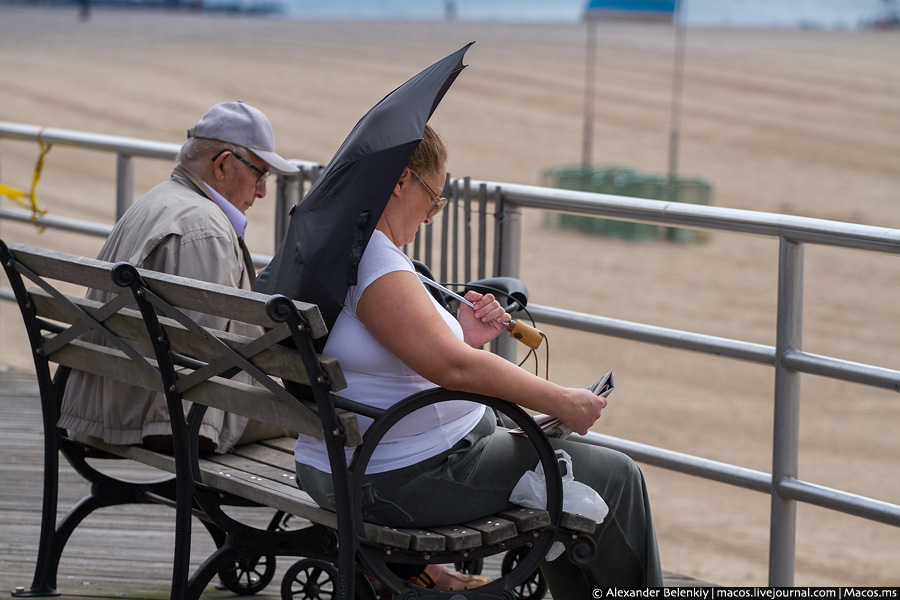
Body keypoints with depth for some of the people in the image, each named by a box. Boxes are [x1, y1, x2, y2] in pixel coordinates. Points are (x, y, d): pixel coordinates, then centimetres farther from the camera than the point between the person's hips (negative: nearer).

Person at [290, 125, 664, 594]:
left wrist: (462, 338, 3)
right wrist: (561, 402, -22)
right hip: (406, 481, -11)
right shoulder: (374, 260, -24)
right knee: (616, 476, 2)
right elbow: (453, 367, -30)